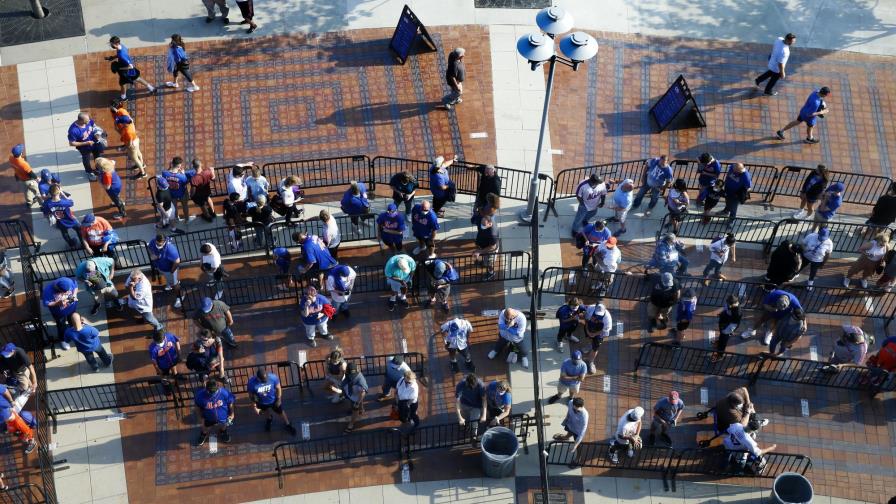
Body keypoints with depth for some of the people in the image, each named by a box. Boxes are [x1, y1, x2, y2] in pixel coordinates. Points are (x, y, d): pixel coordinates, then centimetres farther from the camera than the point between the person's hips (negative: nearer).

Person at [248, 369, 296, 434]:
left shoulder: (273, 377, -37)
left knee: (280, 412, 23)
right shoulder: (251, 383, -36)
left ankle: (287, 425, 50)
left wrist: (279, 399, -8)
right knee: (266, 412, 32)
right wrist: (255, 407, -12)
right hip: (262, 402, 1)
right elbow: (251, 396, -16)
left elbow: (278, 388, -16)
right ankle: (269, 419, 67)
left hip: (274, 399, -1)